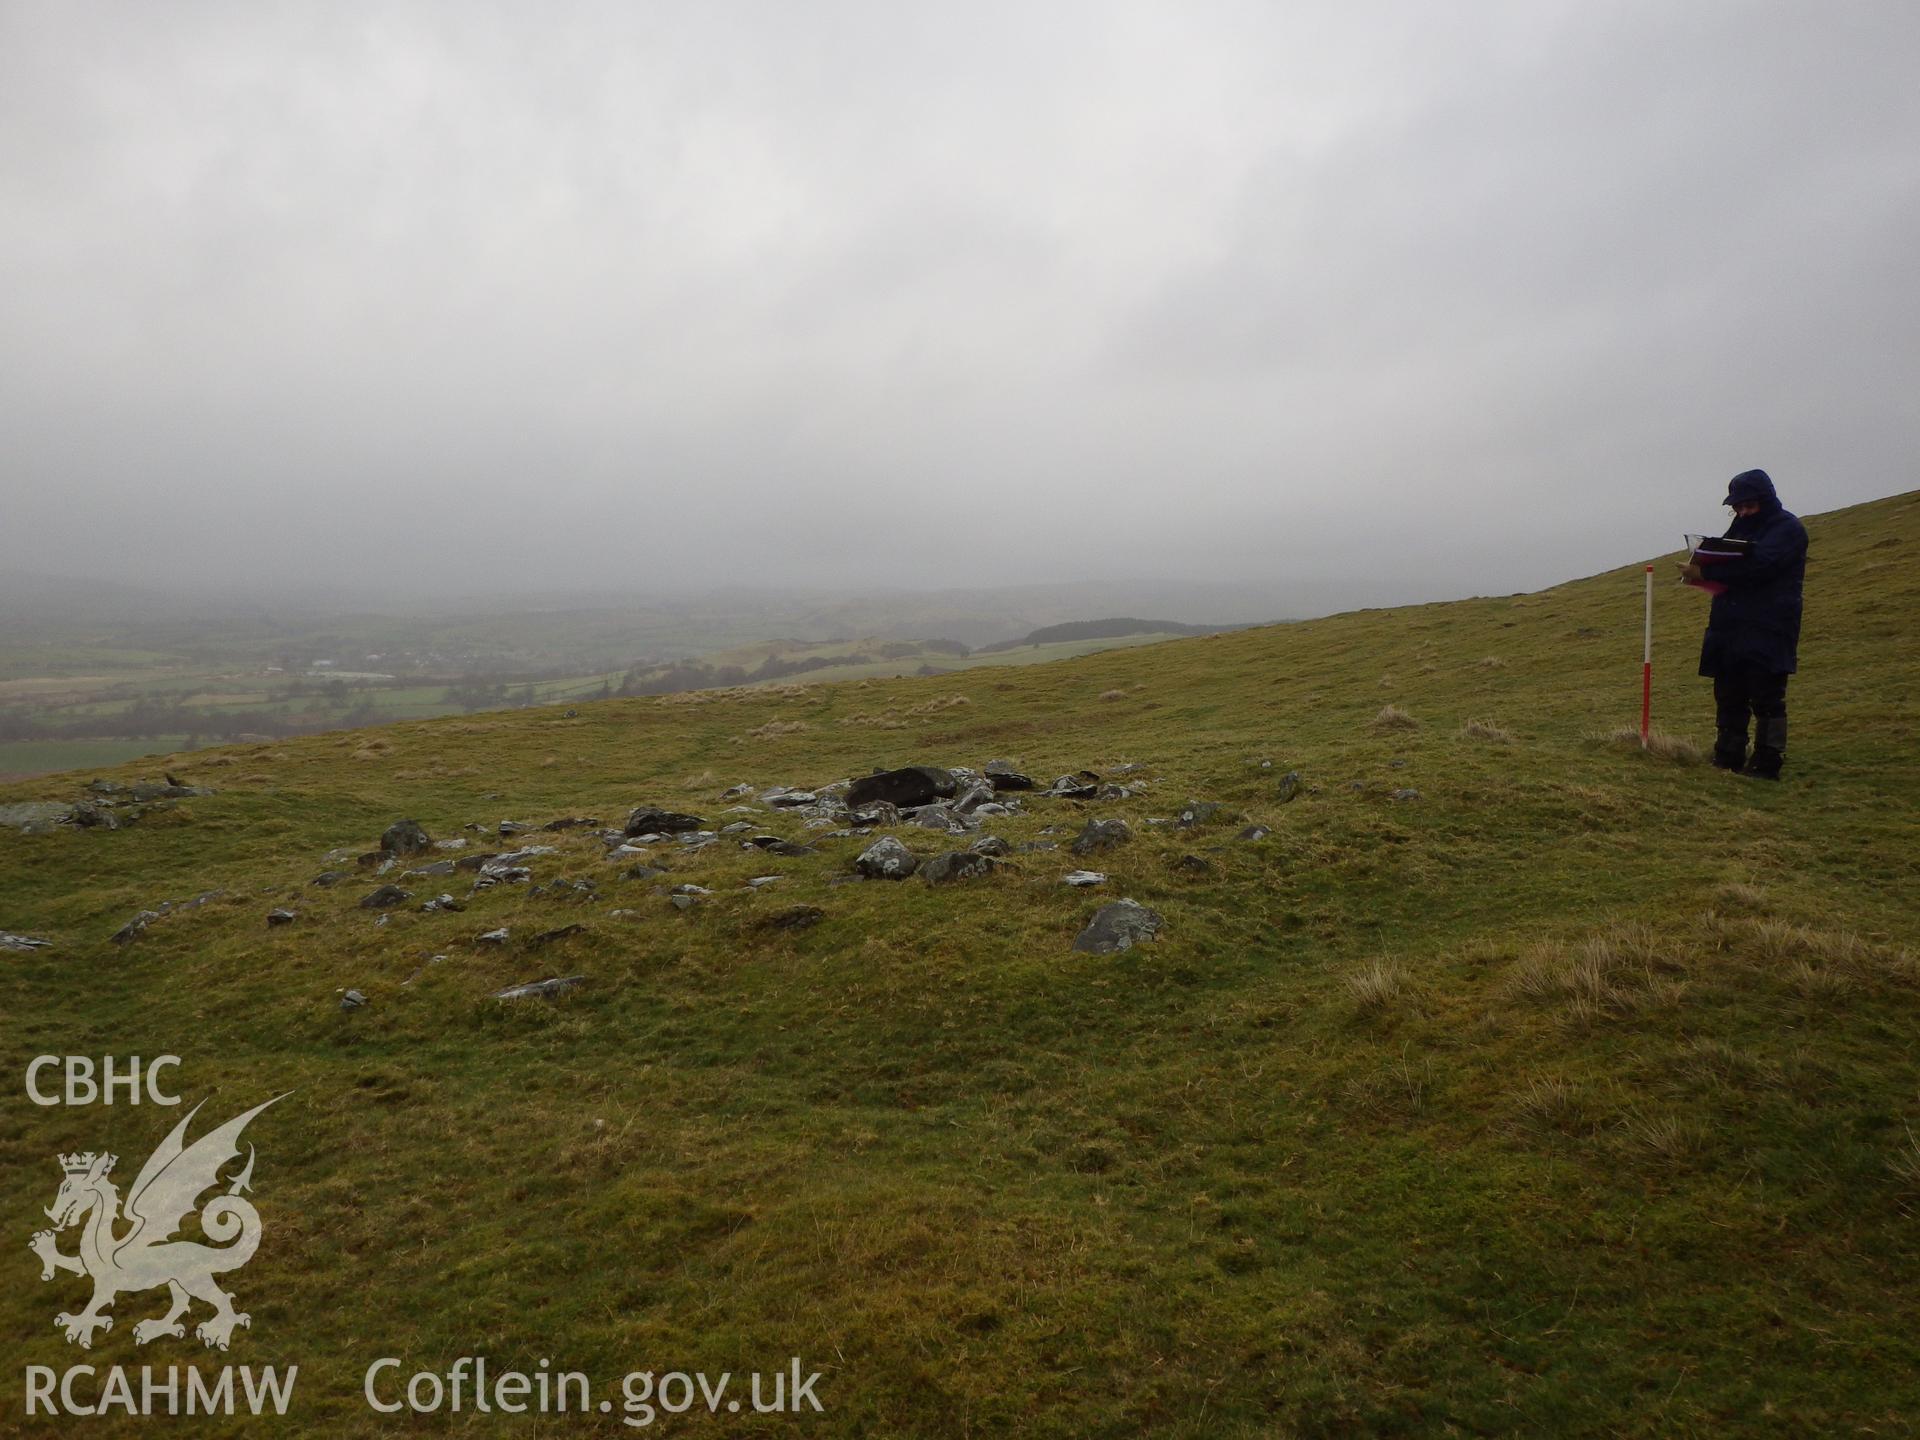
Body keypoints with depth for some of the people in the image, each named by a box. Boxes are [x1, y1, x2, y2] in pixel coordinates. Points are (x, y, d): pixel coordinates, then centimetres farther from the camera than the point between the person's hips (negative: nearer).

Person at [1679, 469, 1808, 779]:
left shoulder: (1788, 528, -5)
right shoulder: (1742, 527, 21)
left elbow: (1757, 567, -20)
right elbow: (1728, 564, 20)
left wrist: (1705, 572, -19)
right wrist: (1702, 568, -4)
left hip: (1767, 633, -8)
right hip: (1731, 630, 8)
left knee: (1766, 699, -6)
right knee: (1728, 698, 8)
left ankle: (1766, 765, -3)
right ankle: (1727, 761, 14)